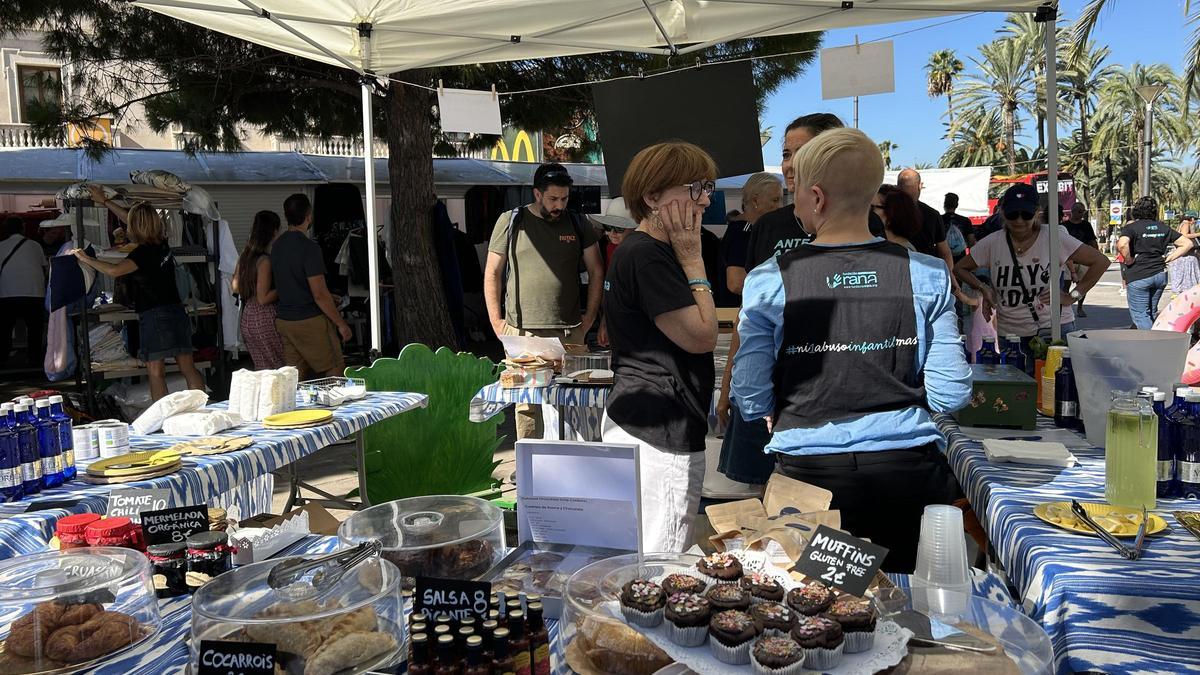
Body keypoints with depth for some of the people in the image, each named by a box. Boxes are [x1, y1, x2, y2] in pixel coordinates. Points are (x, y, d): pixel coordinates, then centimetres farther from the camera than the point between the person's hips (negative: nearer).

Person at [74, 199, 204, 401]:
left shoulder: (143, 252, -13)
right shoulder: (162, 243, 8)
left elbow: (114, 271, -28)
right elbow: (131, 219, 22)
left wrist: (86, 259, -13)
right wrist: (105, 202, 32)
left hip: (154, 316, -7)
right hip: (177, 313, 7)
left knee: (156, 374, -1)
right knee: (189, 369, 8)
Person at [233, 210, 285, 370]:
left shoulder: (245, 255, 7)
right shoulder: (265, 260, -18)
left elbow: (236, 287, 17)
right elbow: (263, 298, -19)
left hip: (247, 316, 8)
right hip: (264, 318, -8)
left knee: (262, 368, 14)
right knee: (280, 367, 0)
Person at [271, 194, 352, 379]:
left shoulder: (276, 245, 7)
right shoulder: (309, 247, -17)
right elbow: (319, 295, -19)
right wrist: (341, 324, -11)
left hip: (283, 320, 8)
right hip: (310, 321, -8)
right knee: (336, 372, 2)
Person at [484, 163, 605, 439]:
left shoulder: (577, 225, 10)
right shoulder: (510, 222, 4)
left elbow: (597, 272, 15)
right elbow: (492, 274, 7)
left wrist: (590, 317, 7)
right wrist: (496, 321, 0)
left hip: (569, 332, 2)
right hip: (521, 332, -2)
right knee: (526, 402, -1)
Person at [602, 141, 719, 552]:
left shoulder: (644, 250, 16)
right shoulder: (647, 256, -17)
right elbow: (701, 336, -17)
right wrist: (692, 259, -11)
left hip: (637, 422, 11)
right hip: (658, 432, -11)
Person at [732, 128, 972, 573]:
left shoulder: (769, 282, -9)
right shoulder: (927, 275, -4)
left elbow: (752, 401, -7)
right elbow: (951, 394, -3)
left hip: (810, 469, -1)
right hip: (907, 469, 2)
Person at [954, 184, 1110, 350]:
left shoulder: (1055, 239, -5)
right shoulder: (991, 244, 0)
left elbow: (1100, 261, 0)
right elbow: (960, 268, 12)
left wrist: (1072, 296, -5)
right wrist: (983, 288, -3)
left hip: (1055, 330, -2)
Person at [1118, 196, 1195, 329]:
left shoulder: (1131, 227, -6)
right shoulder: (1163, 228, 10)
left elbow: (1122, 244, -27)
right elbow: (1187, 243, 12)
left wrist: (1129, 260, -11)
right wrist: (1168, 258, 8)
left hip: (1138, 276, -6)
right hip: (1160, 274, 6)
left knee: (1139, 314, -1)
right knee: (1152, 312, 20)